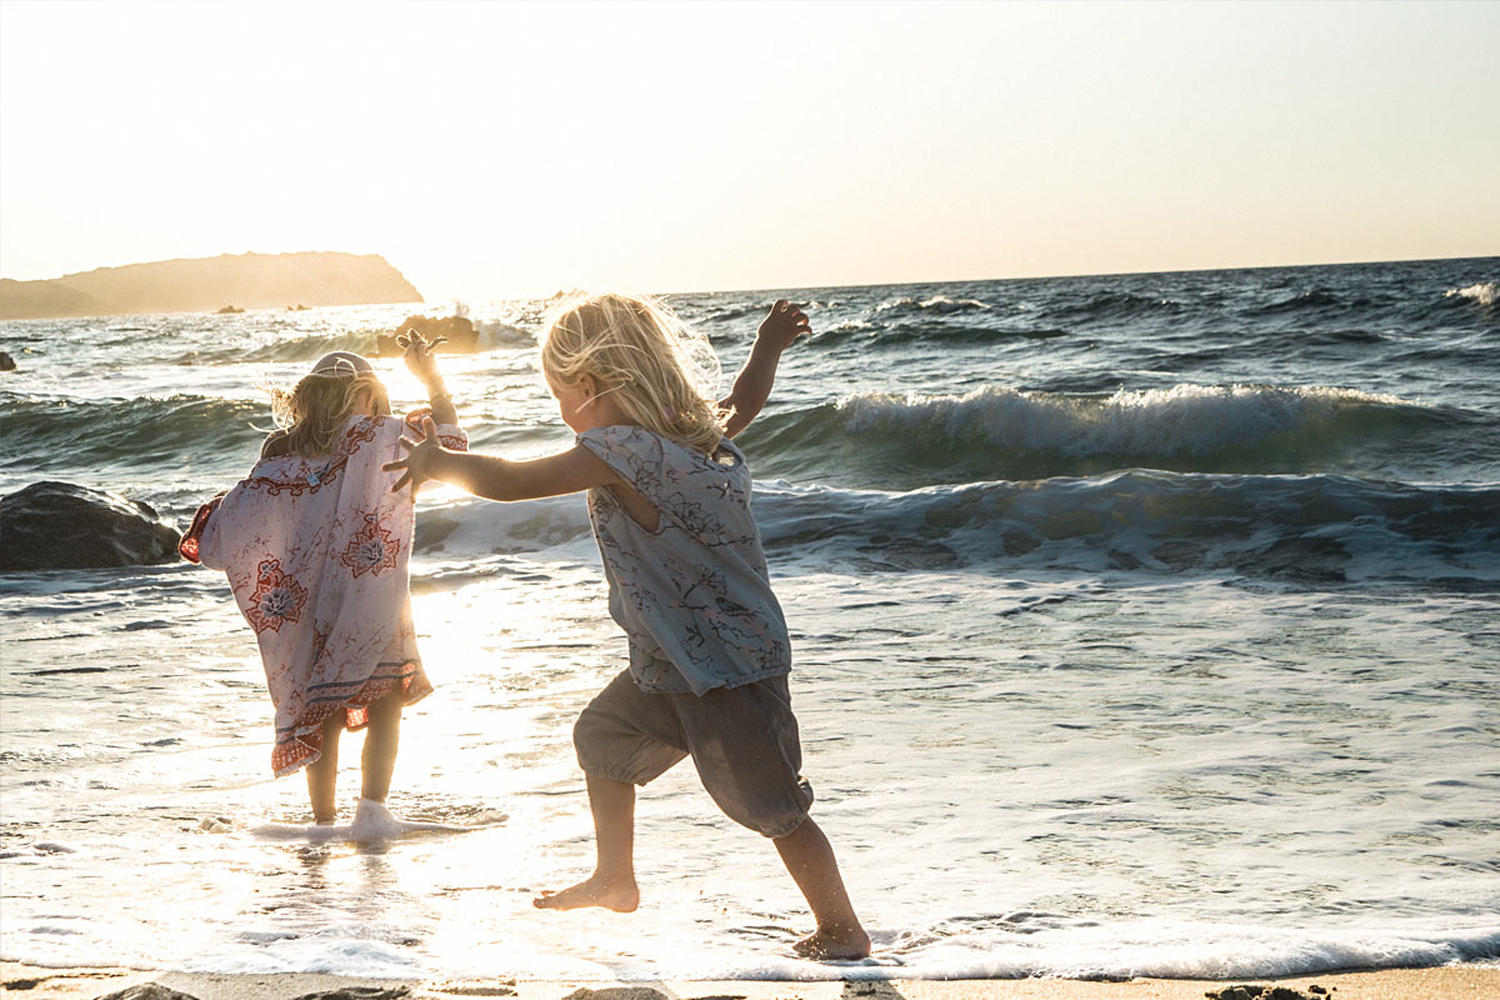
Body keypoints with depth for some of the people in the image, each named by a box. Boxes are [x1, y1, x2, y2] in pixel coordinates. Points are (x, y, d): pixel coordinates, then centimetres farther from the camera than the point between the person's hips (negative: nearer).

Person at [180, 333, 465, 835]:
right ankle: (371, 808, -1)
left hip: (305, 606, 3)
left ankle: (324, 818, 18)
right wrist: (430, 377, 9)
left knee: (323, 716, 15)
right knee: (385, 705, 11)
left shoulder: (282, 454, 0)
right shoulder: (380, 439, -6)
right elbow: (450, 443, 6)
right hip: (370, 604, -3)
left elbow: (220, 536, -3)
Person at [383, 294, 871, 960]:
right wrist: (769, 346, 37)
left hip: (727, 669, -10)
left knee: (772, 805, -1)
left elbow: (504, 482, -19)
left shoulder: (619, 453, -24)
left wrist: (433, 462, -3)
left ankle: (842, 931, 11)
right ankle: (614, 880, 40)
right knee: (602, 738, 25)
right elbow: (745, 400, 23)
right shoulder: (703, 431, 1)